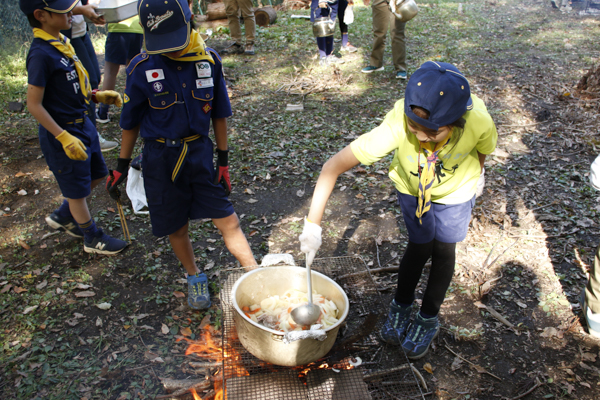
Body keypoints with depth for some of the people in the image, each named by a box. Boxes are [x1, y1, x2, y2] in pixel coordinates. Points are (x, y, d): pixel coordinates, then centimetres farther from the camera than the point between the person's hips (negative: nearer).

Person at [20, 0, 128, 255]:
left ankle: (62, 217, 42)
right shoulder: (41, 54, -23)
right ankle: (93, 239, 28)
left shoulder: (61, 43, 3)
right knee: (77, 189, 9)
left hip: (82, 123, 9)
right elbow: (34, 104, -21)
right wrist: (65, 138, -24)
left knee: (96, 175, 22)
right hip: (62, 131, -9)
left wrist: (98, 96, 4)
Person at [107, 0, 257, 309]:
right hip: (160, 158, 0)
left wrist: (223, 162, 5)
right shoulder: (141, 69, -11)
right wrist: (121, 166, 6)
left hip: (199, 151, 1)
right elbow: (131, 122, 1)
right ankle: (195, 276, 37)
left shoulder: (209, 60, -6)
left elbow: (219, 114, 4)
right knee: (175, 226, 11)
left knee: (227, 219, -1)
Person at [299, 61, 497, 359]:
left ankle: (428, 320, 33)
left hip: (455, 189, 1)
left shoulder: (478, 122, -40)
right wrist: (312, 223, -45)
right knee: (420, 247, 5)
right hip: (411, 185, -1)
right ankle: (401, 307, 35)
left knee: (443, 250, 9)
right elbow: (334, 166, -44)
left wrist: (477, 174, 5)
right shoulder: (397, 125, -44)